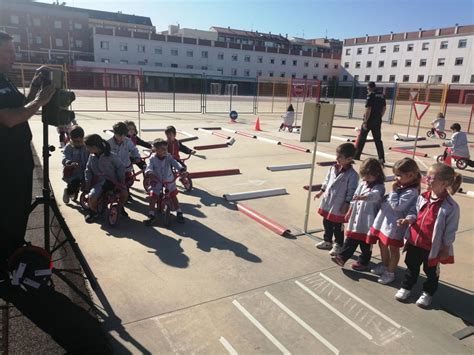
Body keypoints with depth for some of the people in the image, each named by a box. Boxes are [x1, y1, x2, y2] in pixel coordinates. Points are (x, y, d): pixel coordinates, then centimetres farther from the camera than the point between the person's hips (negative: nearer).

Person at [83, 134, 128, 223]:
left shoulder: (110, 156, -12)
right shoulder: (91, 157, 1)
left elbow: (120, 167, -5)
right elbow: (88, 170, 10)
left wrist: (121, 180, -8)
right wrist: (87, 183, 1)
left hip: (112, 181, -2)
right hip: (98, 182, 2)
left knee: (124, 193, -23)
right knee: (92, 196, -25)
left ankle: (121, 207, 11)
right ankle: (93, 212, 6)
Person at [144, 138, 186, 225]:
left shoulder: (168, 156, -13)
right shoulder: (152, 159, -16)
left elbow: (175, 163, -26)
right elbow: (149, 168, -27)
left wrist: (181, 169, -45)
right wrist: (149, 173, -52)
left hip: (169, 181, 1)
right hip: (156, 182, -1)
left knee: (173, 196, 4)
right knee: (153, 197, -7)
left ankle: (179, 213, 16)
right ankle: (151, 216, 6)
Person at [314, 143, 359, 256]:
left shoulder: (352, 174, -19)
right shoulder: (333, 168, 1)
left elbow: (351, 191, -16)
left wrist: (346, 204, -16)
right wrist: (321, 191, 17)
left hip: (339, 205, -7)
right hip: (328, 202, 7)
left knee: (338, 226, 8)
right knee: (327, 223, 20)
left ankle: (338, 245, 27)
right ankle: (327, 241, 38)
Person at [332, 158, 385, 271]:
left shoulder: (379, 187, -15)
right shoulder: (362, 184, 8)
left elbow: (375, 195, -38)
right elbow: (354, 198, 17)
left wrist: (363, 197, -57)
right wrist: (350, 211, 20)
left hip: (368, 221, -6)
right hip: (356, 219, 6)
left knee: (365, 243, 10)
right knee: (350, 240, 12)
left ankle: (363, 262, 25)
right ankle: (342, 257, 19)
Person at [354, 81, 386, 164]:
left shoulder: (370, 96, -12)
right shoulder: (382, 96, 9)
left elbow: (368, 109, -18)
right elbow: (384, 108, 12)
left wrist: (365, 122, -16)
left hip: (369, 120, -6)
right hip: (378, 121, 6)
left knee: (361, 138, 6)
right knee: (378, 139, 9)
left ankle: (356, 156, 11)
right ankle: (381, 158, 7)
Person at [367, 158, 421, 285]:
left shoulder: (411, 192, -21)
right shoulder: (401, 186, 5)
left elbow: (397, 206, -26)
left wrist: (393, 191, -21)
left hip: (394, 225, -9)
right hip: (384, 220, 9)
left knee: (393, 249, 9)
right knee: (382, 244, 23)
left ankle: (390, 273, 25)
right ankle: (384, 266, 43)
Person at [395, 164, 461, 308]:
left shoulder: (450, 206, -21)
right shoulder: (423, 197, -5)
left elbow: (450, 230, -14)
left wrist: (446, 248, -9)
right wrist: (409, 219, -11)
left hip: (432, 247, -4)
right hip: (414, 241, 5)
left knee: (431, 271, 19)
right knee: (411, 267, 22)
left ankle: (428, 292, 41)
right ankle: (406, 287, 41)